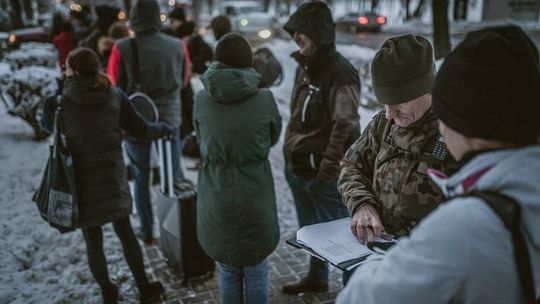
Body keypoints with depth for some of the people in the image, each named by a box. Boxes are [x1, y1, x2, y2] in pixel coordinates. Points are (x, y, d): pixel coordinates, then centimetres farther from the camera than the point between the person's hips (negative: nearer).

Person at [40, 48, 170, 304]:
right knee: (125, 232, 17)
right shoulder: (115, 95, -5)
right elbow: (140, 129, 0)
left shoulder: (60, 102, -11)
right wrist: (163, 129, 19)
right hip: (113, 176, 2)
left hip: (81, 180, -2)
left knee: (93, 241, 13)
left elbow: (48, 126, 11)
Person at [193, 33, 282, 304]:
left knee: (228, 271, 19)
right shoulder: (264, 99, -12)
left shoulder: (202, 99, -7)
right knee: (256, 271, 17)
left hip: (216, 200, 2)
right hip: (254, 198, -1)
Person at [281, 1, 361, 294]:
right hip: (296, 167, 9)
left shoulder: (340, 72, -18)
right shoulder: (305, 66, 10)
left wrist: (327, 171, -22)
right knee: (310, 229, 24)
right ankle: (317, 277, 44)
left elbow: (344, 127, -22)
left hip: (323, 174, -9)